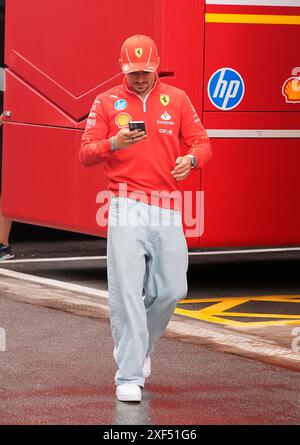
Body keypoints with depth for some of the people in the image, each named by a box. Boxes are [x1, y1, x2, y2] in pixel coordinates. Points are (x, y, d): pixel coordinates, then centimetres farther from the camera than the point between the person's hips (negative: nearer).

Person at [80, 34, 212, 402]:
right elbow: (86, 154, 3)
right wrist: (114, 143, -18)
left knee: (171, 290, 2)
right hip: (127, 208, -2)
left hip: (167, 209, 2)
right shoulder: (106, 102, 7)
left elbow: (202, 143, 8)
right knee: (127, 292, -9)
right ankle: (129, 376, -6)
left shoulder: (177, 99, 11)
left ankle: (138, 346, 30)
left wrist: (191, 158, -16)